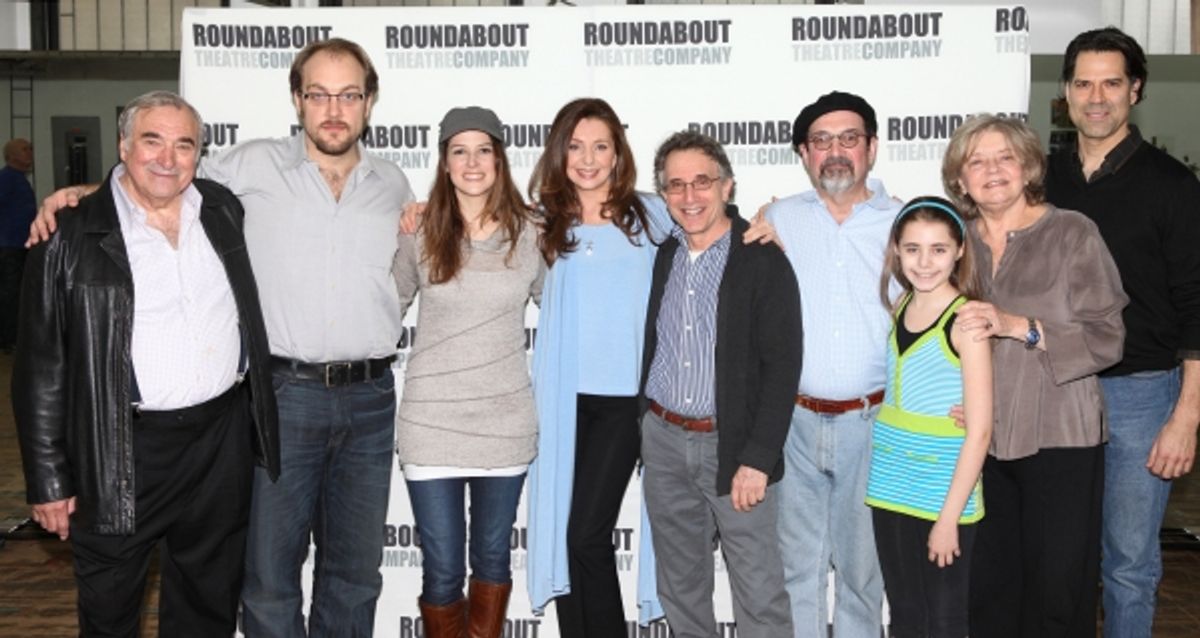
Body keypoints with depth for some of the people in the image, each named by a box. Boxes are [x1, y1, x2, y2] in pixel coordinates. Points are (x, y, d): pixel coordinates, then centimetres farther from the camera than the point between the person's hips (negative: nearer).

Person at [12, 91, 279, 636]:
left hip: (222, 441, 4)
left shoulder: (224, 212, 5)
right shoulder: (73, 237, -7)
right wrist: (49, 481, -5)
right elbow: (40, 371, -5)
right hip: (123, 453, -3)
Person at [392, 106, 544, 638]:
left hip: (505, 423, 1)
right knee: (442, 570, 3)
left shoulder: (529, 235, 0)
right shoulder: (419, 235, -1)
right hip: (431, 422, -1)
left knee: (492, 556, 16)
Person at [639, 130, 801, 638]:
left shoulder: (764, 262, -8)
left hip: (733, 444, -5)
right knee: (680, 585, 15)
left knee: (759, 592, 0)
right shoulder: (659, 257, 8)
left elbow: (782, 367, -12)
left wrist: (758, 459, -16)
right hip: (663, 440, 5)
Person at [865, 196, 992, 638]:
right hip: (891, 488, 6)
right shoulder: (898, 307, 4)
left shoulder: (965, 319, -13)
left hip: (944, 493, -6)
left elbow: (979, 431, -15)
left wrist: (949, 516, -16)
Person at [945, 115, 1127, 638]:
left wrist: (1017, 326, -19)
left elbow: (1107, 339, -9)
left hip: (1059, 438, -3)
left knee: (1057, 589, 2)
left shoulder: (1072, 233, -4)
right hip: (979, 438, 3)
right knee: (987, 586, 8)